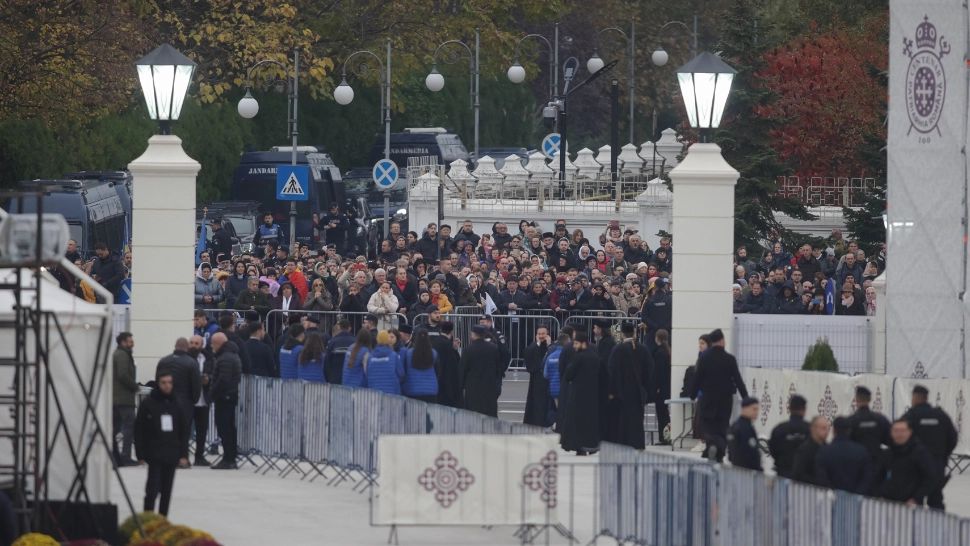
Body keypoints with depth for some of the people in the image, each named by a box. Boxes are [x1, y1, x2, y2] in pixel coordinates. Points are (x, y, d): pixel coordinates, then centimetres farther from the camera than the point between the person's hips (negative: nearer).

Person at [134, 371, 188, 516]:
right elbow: (139, 431, -3)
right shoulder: (148, 404, -4)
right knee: (153, 488, -9)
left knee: (167, 490, 7)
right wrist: (140, 454, -8)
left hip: (172, 455, 4)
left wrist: (184, 454, 4)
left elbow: (183, 432, 11)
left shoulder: (176, 405, 8)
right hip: (154, 454, -4)